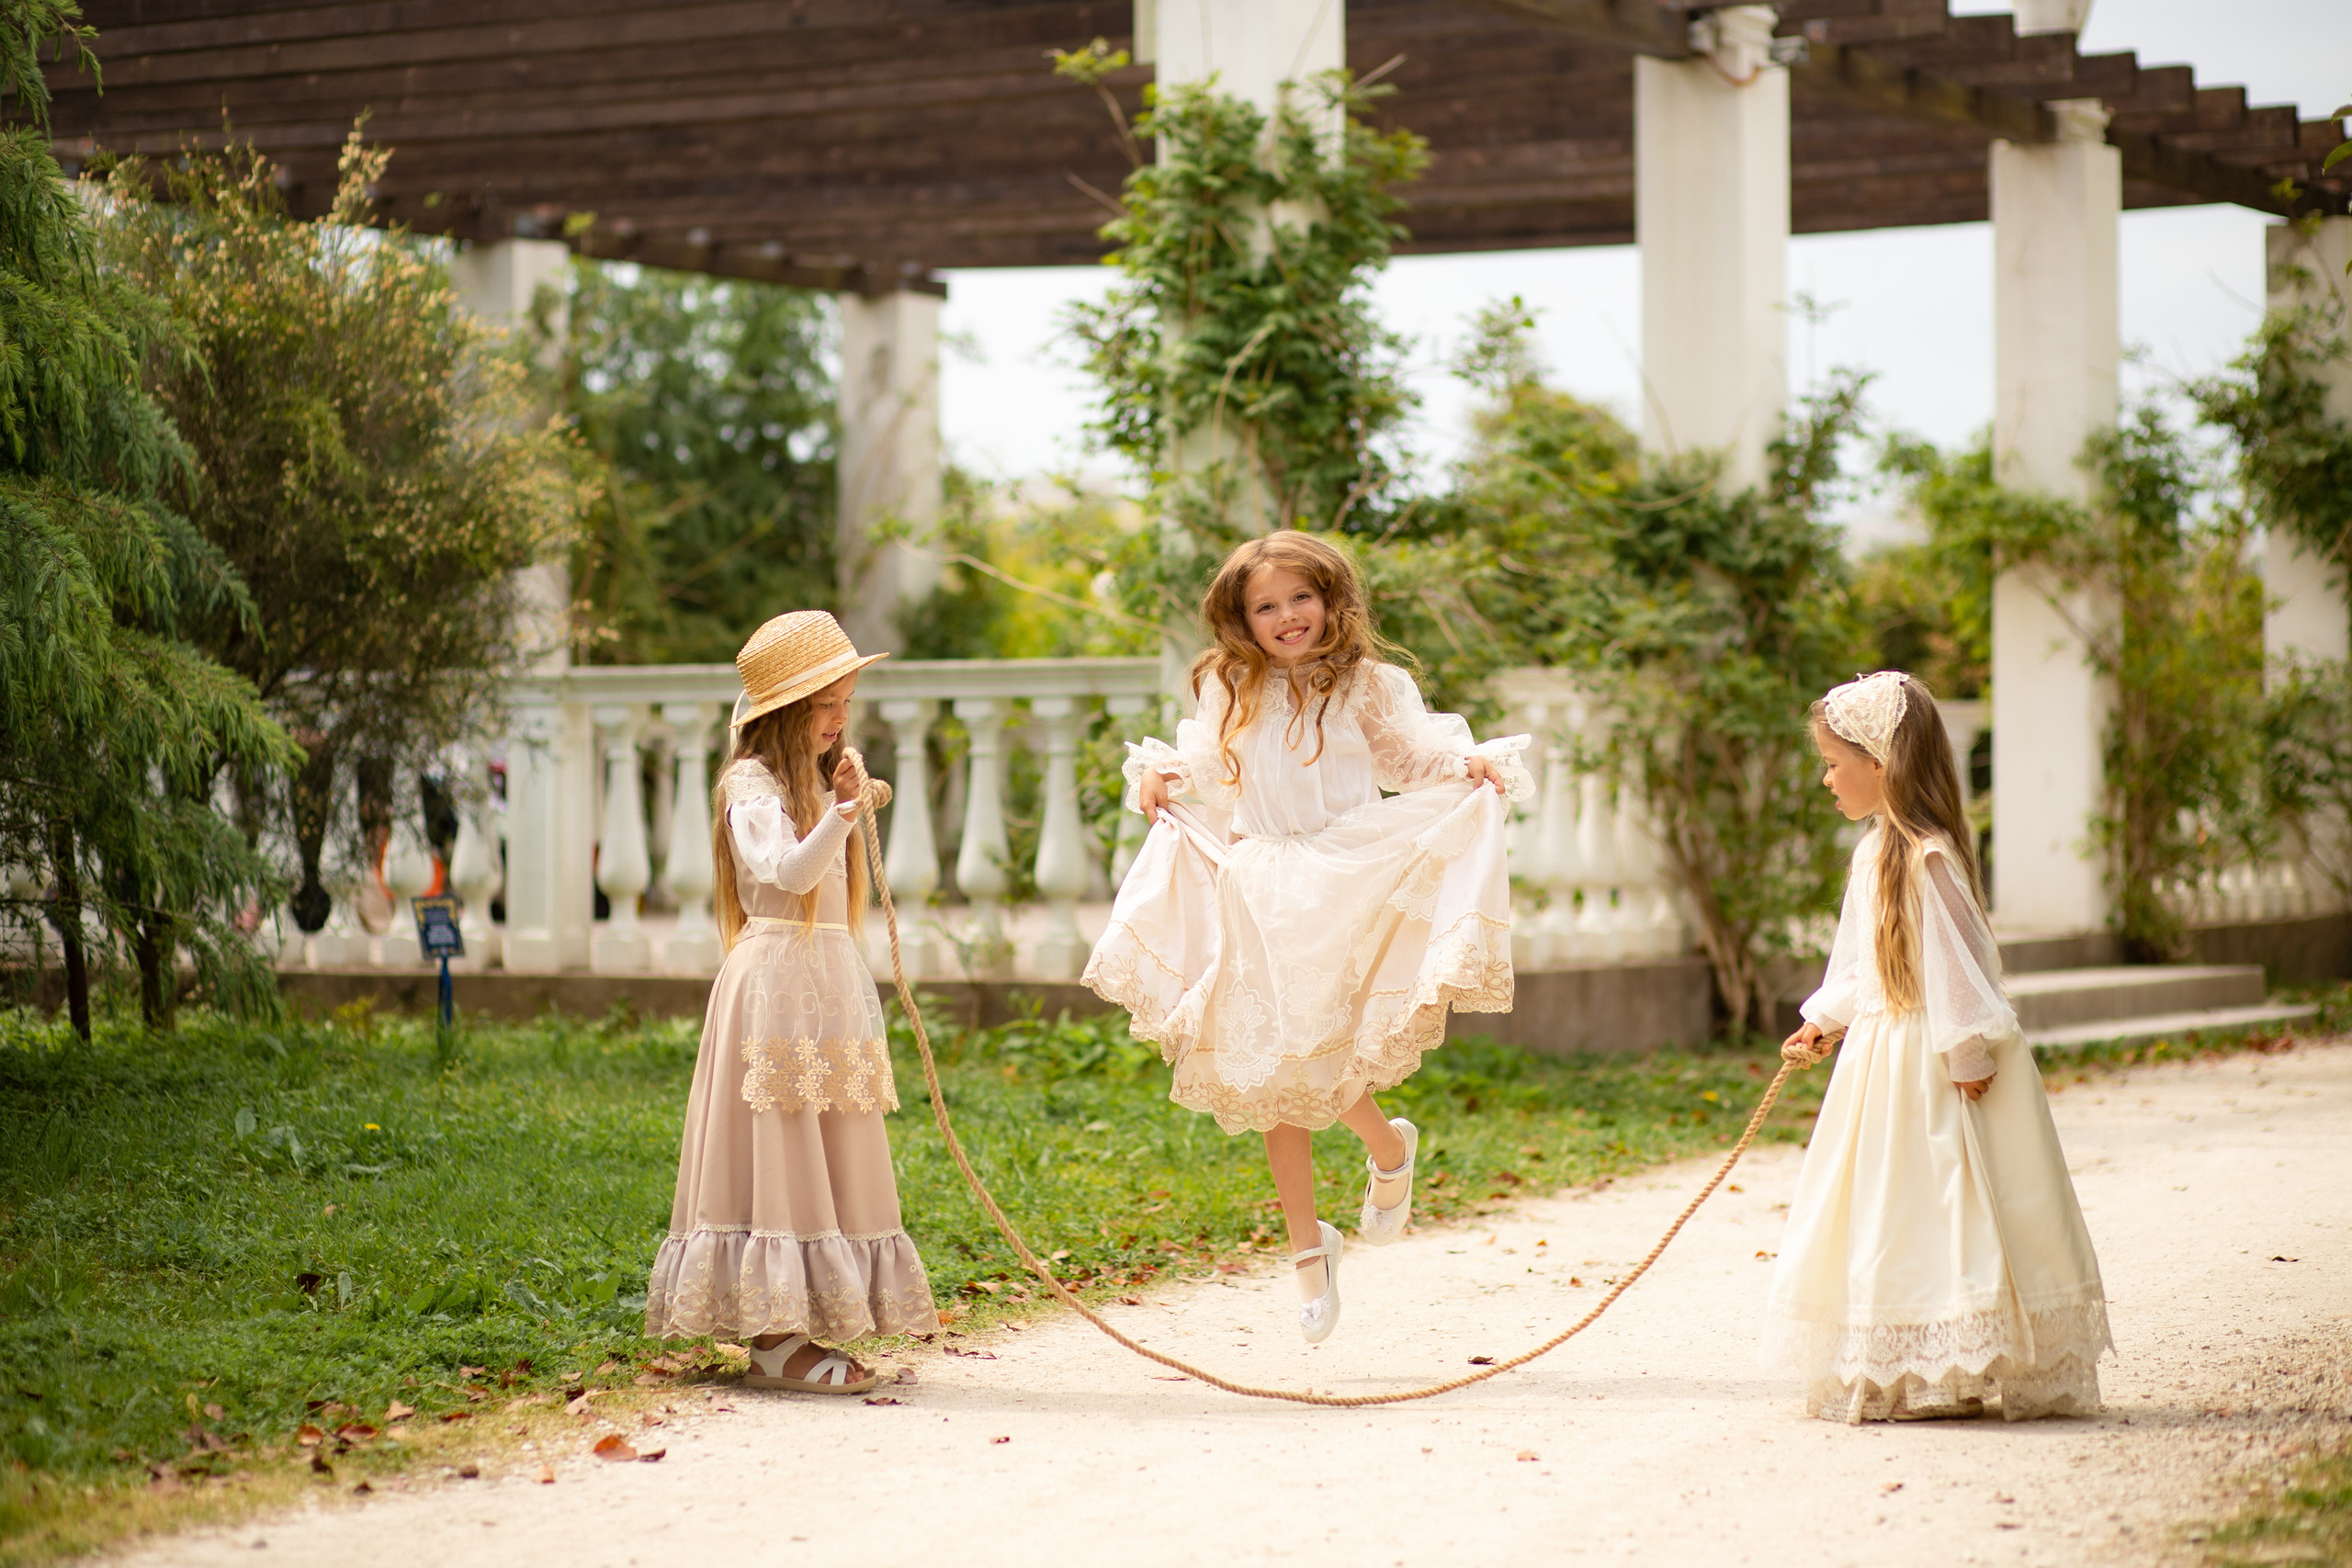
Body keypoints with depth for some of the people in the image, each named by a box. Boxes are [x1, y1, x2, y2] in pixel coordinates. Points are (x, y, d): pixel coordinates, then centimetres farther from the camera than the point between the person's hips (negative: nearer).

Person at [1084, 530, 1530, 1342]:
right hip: (1255, 901, 4)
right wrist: (1158, 773, -1)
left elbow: (1416, 752, 6)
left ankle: (1390, 1148, 20)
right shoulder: (1231, 692, 10)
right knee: (1268, 1077, 3)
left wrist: (1472, 765, -12)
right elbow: (1203, 761, 19)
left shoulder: (1366, 688, 3)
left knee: (1315, 1065, -14)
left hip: (1345, 889, -3)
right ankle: (1307, 1244, 16)